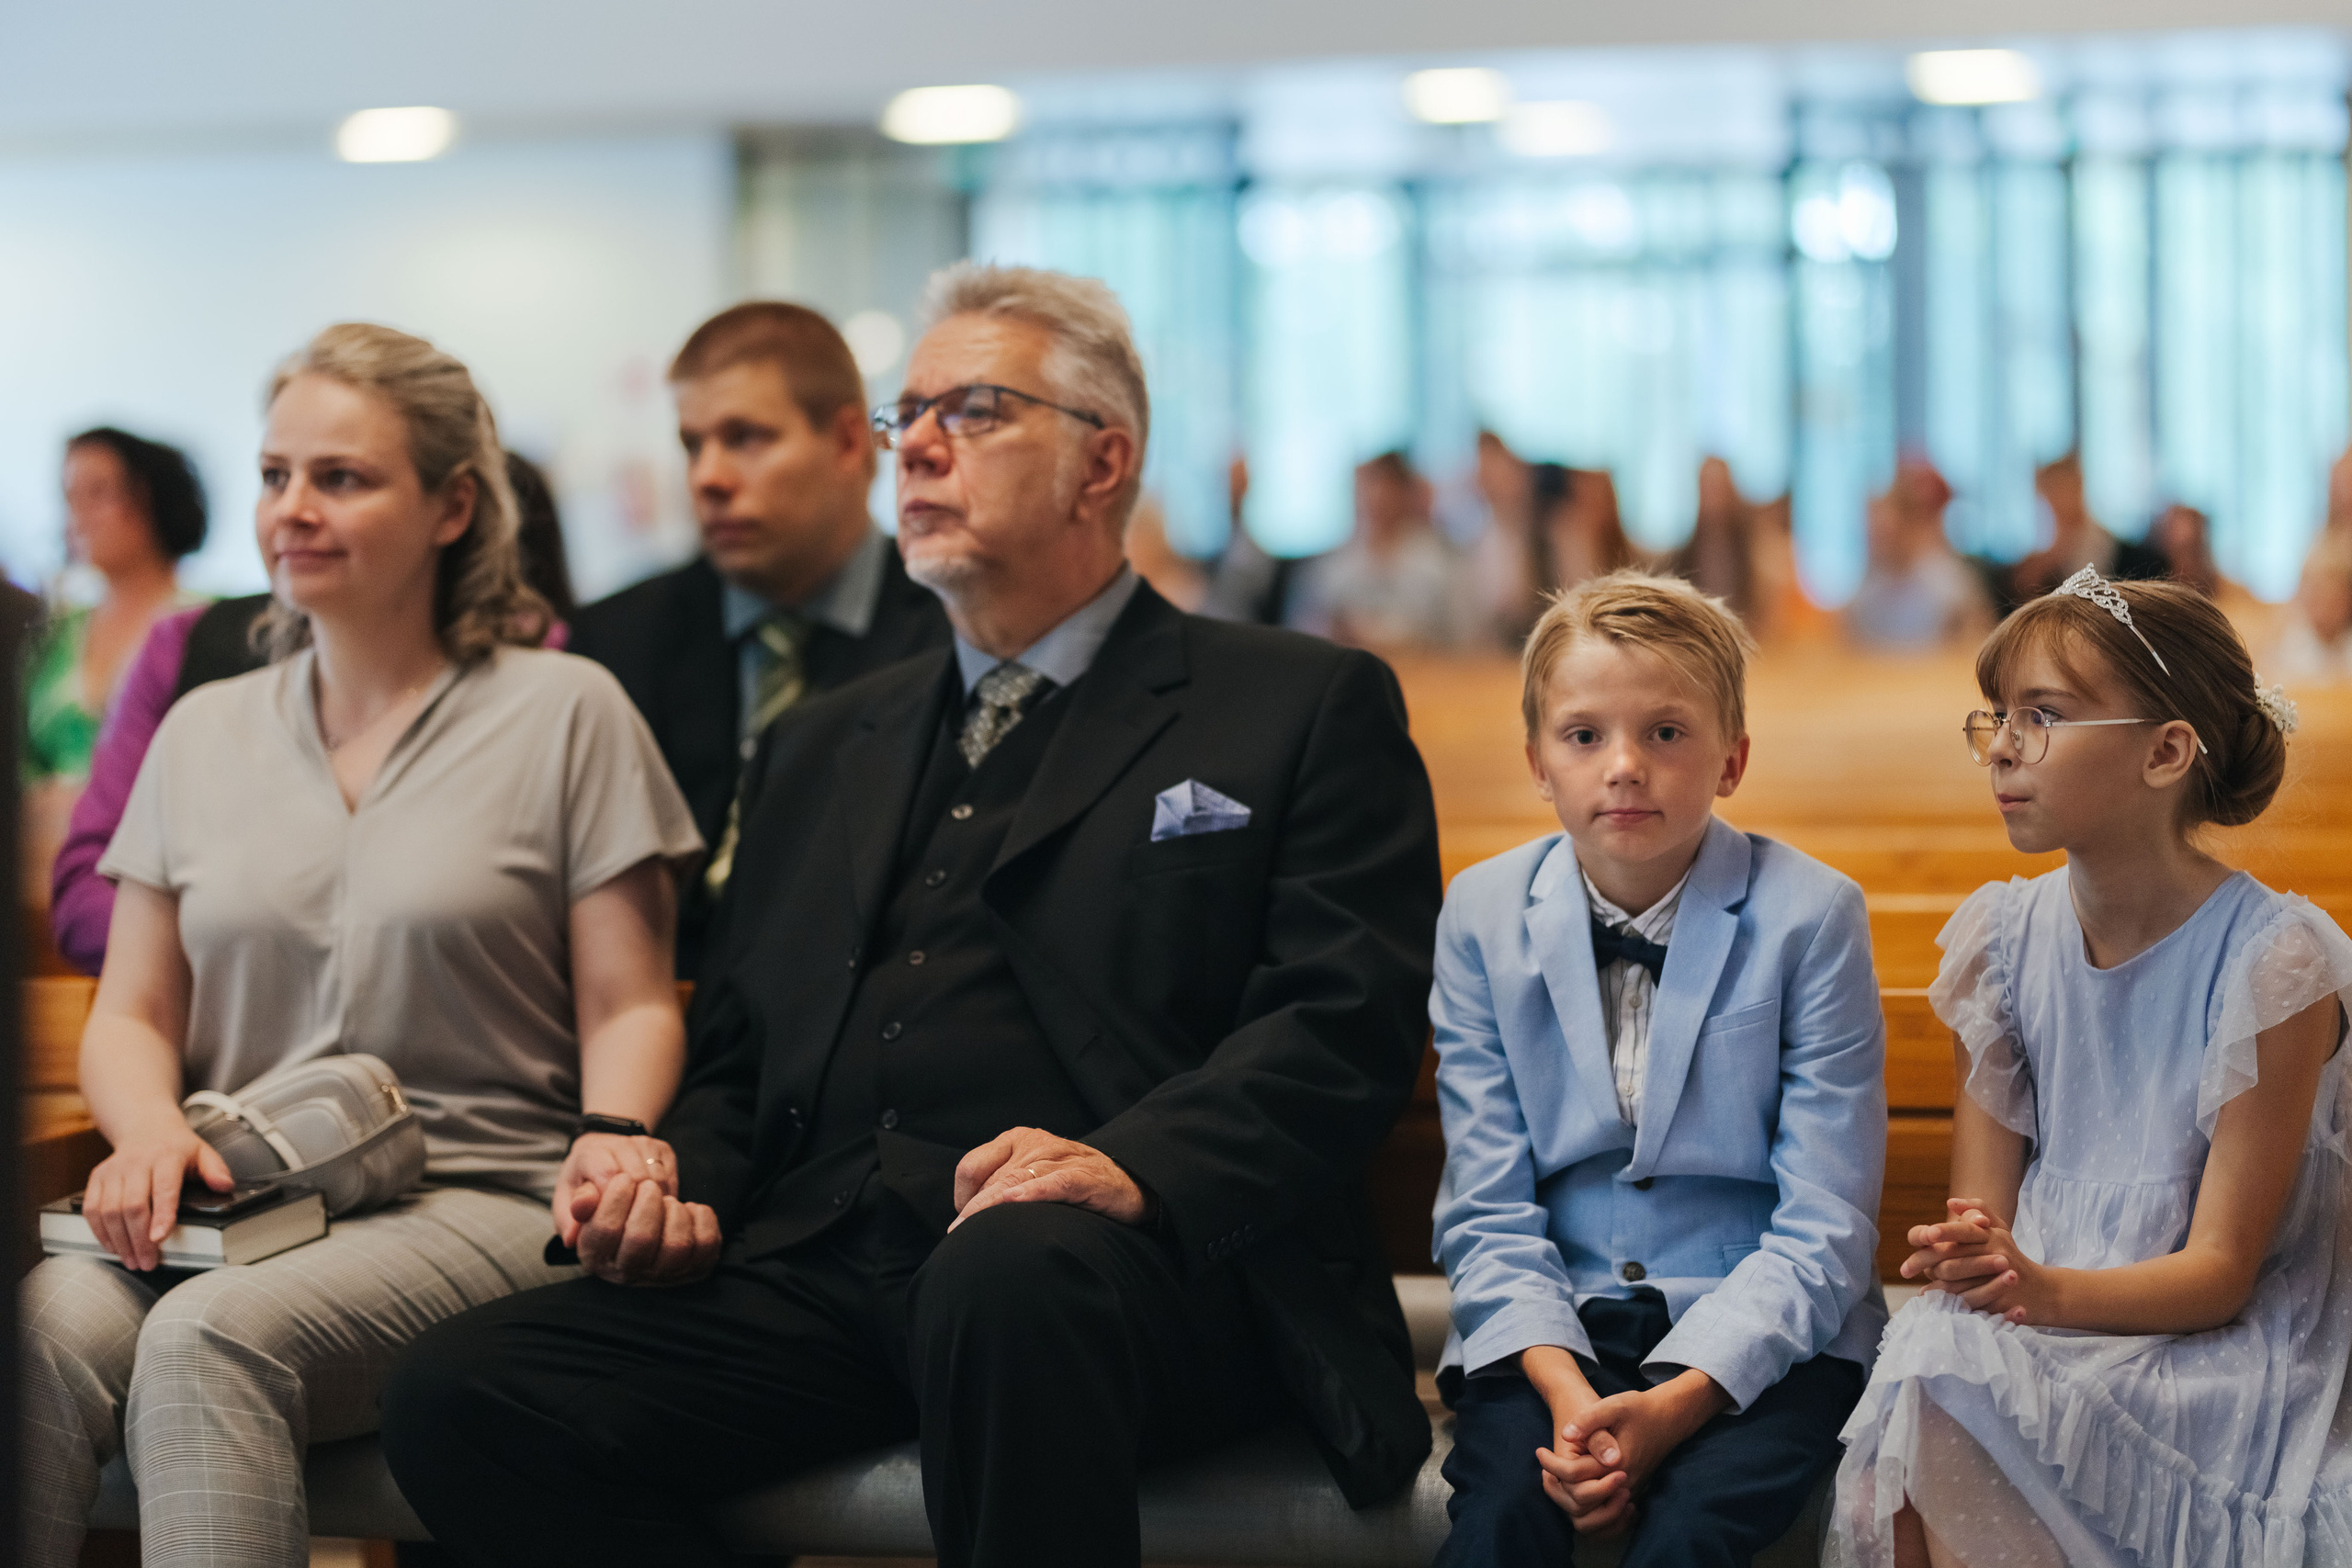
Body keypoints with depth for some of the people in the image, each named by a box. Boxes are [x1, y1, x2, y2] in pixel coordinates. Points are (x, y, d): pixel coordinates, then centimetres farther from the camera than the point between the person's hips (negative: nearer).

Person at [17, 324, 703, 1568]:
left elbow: (630, 1008, 4)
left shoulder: (565, 713, 7)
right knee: (45, 1330, -31)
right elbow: (130, 1015, 19)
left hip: (474, 1206, -3)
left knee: (208, 1338, -35)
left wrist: (612, 1135, -19)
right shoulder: (202, 732, 19)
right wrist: (148, 1127, -5)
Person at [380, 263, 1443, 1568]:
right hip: (821, 1270, 5)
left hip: (1141, 1269, -5)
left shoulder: (1307, 710, 11)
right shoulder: (823, 746, 29)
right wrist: (683, 1185, 4)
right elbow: (735, 1054, 27)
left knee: (1011, 1275, -41)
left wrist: (1137, 1164, -21)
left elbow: (1345, 1021, -3)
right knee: (459, 1398, -18)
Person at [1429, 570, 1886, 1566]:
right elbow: (1487, 1209, 1)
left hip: (1758, 1334, -2)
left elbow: (1822, 1232, -9)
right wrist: (1563, 1385, -17)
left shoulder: (1811, 917, -5)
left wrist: (1677, 1401, -22)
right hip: (1549, 1331, 2)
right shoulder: (1481, 918, 3)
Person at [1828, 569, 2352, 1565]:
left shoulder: (2271, 962, -12)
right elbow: (1984, 1209, 8)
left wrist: (2047, 1291, -28)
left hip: (2221, 1354, -4)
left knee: (1952, 1385, -30)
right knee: (1925, 1360, -30)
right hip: (2039, 1315, 5)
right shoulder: (2003, 939, 4)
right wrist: (1973, 1265, -17)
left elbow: (2220, 1271, -11)